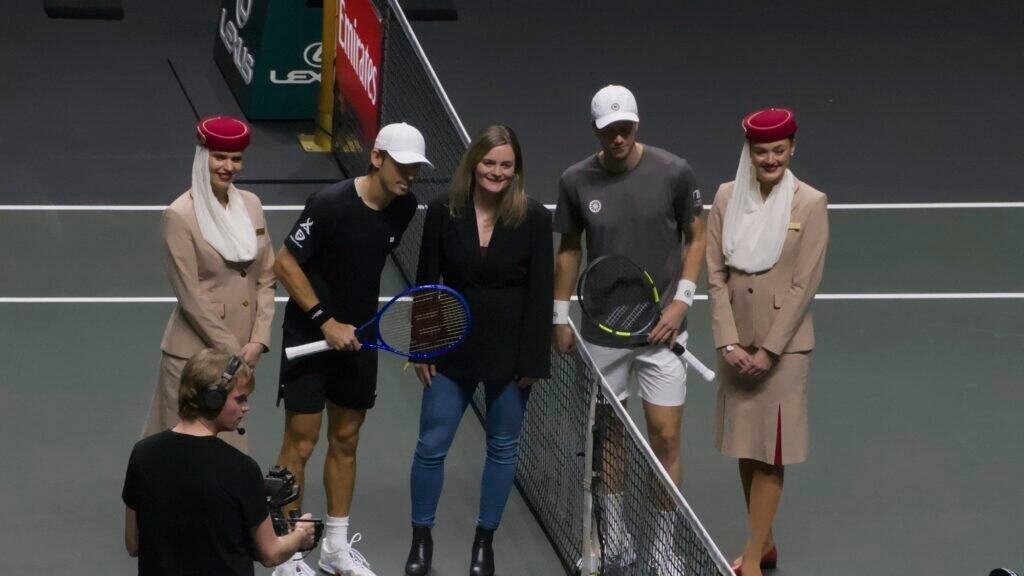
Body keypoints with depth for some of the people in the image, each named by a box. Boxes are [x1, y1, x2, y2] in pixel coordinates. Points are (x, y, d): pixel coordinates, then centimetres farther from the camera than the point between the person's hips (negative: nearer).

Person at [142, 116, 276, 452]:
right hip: (194, 356, -5)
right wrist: (232, 352, -12)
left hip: (243, 352, 5)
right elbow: (191, 297, -12)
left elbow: (265, 279, 10)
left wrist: (257, 341, -2)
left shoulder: (250, 205, 8)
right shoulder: (180, 216, -10)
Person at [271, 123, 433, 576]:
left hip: (358, 336, 6)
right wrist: (326, 321, -20)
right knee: (300, 444, -1)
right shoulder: (330, 204, -23)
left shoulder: (404, 208, -4)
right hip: (309, 335, -6)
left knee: (345, 441, 14)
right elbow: (285, 265, -17)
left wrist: (362, 321, 15)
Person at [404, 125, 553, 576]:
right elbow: (427, 285, 1)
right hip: (454, 348, 1)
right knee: (431, 445, 3)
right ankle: (421, 538, 19)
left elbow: (540, 294, -7)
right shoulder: (443, 214, -4)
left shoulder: (533, 219, -8)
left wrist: (533, 361, -9)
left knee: (503, 447, 10)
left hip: (510, 352, -1)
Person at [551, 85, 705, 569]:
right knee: (608, 436, 11)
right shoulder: (576, 181, -4)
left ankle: (664, 547, 7)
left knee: (665, 439, -3)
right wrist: (560, 316, 9)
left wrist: (682, 300, -7)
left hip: (661, 328, -2)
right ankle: (616, 540, 23)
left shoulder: (673, 173, -9)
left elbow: (695, 237, 4)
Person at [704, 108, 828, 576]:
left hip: (783, 345, -4)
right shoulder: (727, 197, 1)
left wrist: (769, 350, -13)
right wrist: (729, 343, -8)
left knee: (769, 454, -1)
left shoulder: (810, 204, -8)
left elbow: (804, 284, -10)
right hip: (736, 343, 4)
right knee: (744, 448, 13)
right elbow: (716, 275, 1)